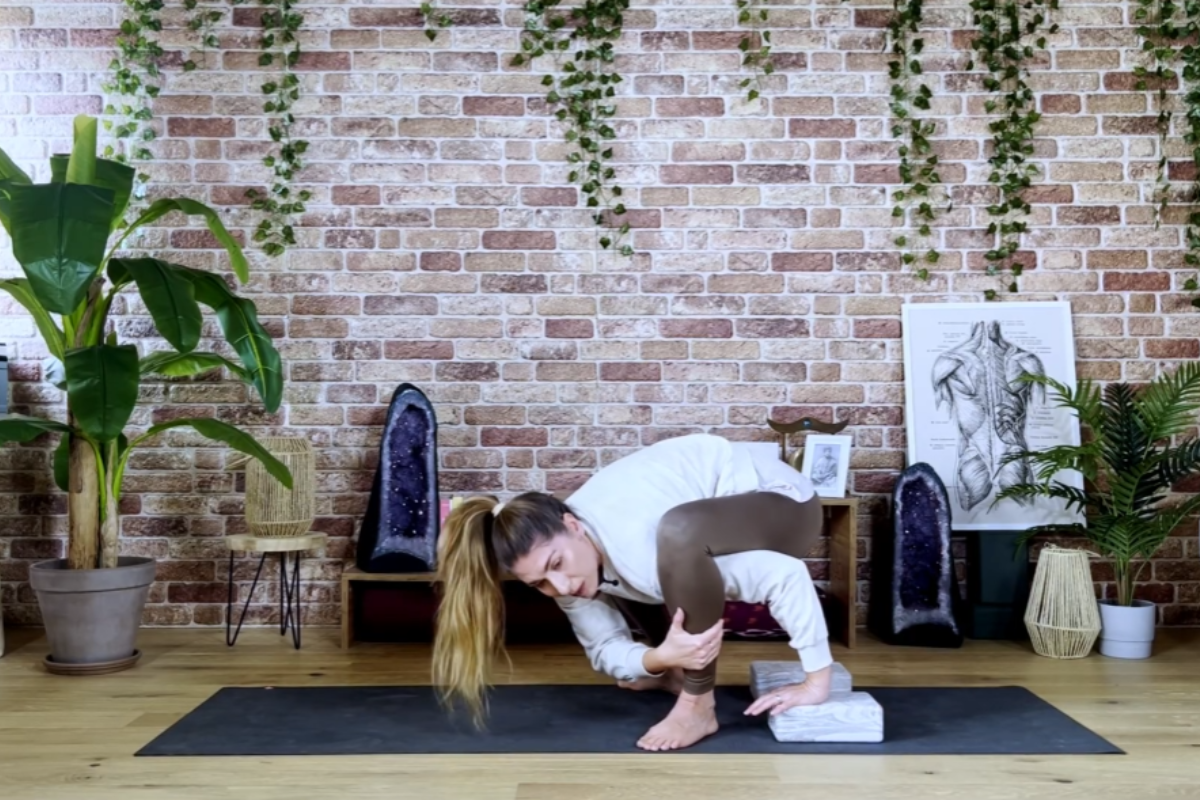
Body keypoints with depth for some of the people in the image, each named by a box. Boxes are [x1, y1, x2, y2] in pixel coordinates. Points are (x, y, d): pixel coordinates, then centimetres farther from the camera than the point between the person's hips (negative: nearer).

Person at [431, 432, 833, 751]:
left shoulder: (639, 549, -36)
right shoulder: (562, 554, -12)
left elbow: (786, 574, -35)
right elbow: (605, 649, -9)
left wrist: (818, 682, -30)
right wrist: (658, 659, -31)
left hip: (781, 496, -8)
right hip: (729, 497, 8)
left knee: (679, 532, -38)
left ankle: (697, 707, -23)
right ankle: (680, 672, 24)